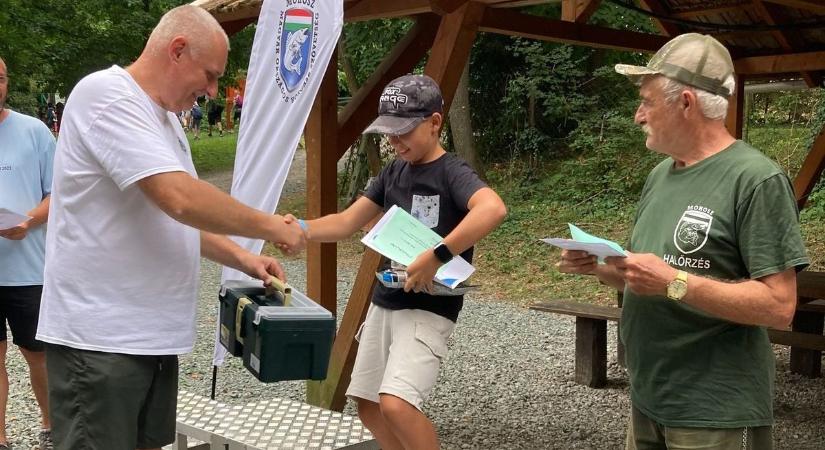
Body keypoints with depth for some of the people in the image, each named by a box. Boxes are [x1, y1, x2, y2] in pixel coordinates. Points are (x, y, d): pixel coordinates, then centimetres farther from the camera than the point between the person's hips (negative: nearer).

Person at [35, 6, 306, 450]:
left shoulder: (163, 117, 15)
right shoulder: (106, 94, -16)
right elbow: (180, 200, -26)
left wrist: (242, 258, 9)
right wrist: (270, 227, -14)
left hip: (153, 331, 9)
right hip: (100, 336, -9)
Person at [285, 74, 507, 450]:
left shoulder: (452, 173, -13)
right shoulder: (393, 173, 9)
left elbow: (493, 209, -34)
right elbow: (345, 223, 9)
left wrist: (436, 257, -38)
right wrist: (300, 229, -9)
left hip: (429, 310, -8)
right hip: (384, 304, 8)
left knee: (396, 404, -24)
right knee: (369, 408, 12)